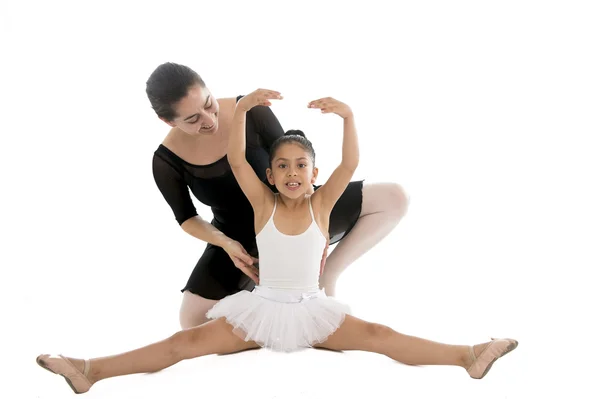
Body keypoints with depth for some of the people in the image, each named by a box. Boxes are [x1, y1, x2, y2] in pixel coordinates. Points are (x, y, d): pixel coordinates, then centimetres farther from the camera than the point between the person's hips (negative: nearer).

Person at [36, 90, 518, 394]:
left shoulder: (321, 204, -3)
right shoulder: (263, 204, -4)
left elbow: (350, 165, -19)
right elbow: (236, 160, -17)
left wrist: (348, 115, -32)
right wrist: (243, 109, -29)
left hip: (312, 310, 1)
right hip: (261, 308, 0)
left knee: (379, 336, -16)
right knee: (189, 341, -13)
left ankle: (469, 355, -21)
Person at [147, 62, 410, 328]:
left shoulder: (251, 111, -26)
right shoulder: (167, 162, -22)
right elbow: (187, 218, -6)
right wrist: (225, 243, -25)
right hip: (239, 239, 0)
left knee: (394, 199, -15)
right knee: (191, 320, -16)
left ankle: (327, 274, -8)